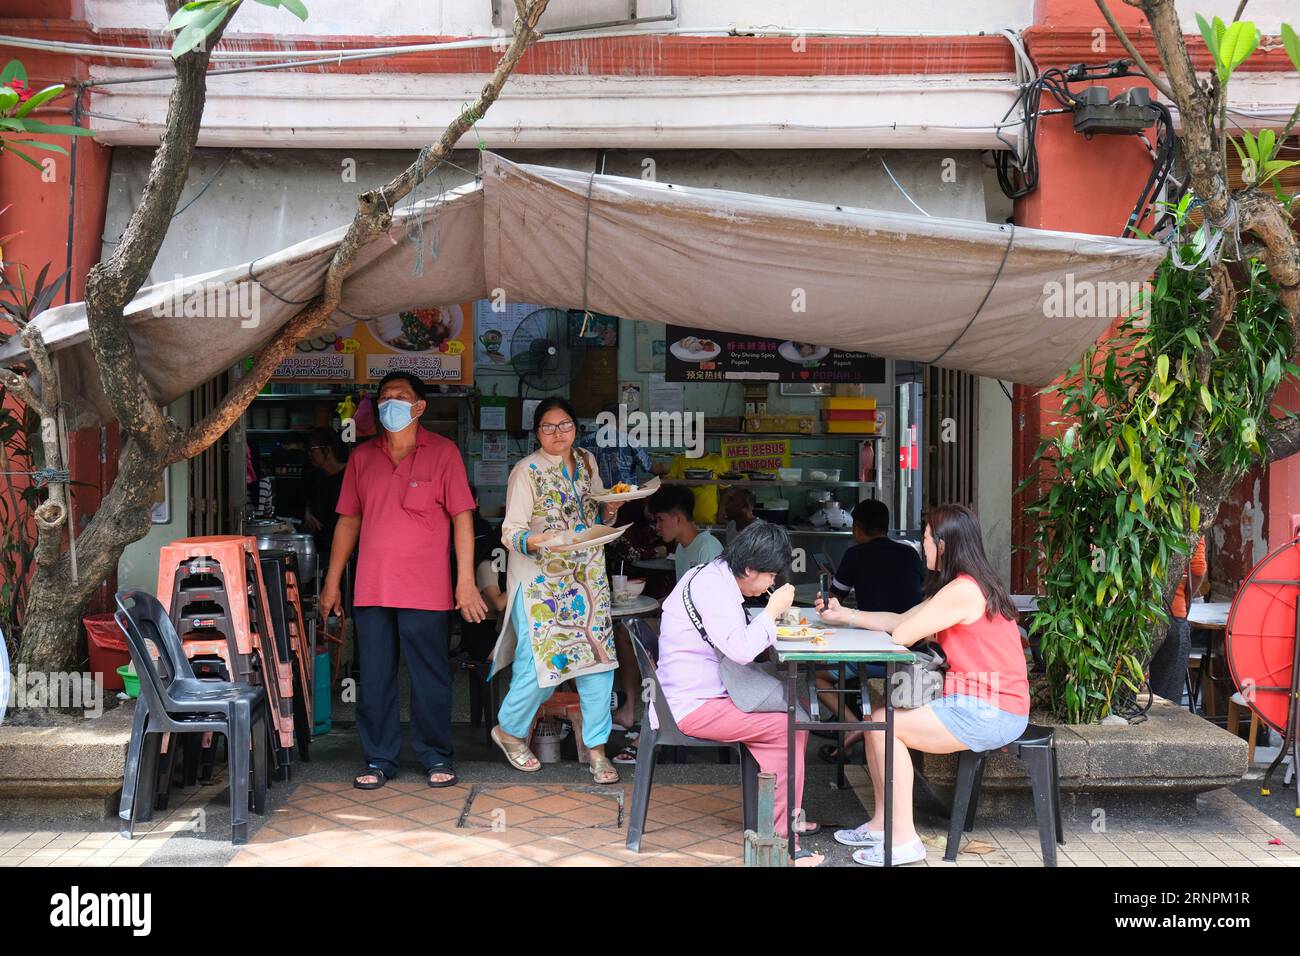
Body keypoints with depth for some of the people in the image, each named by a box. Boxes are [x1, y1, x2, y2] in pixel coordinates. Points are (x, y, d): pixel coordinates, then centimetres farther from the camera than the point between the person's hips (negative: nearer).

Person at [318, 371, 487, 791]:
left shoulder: (442, 453, -1)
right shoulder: (362, 457, 11)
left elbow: (462, 517, -3)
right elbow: (348, 521, 15)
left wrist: (466, 581, -10)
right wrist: (331, 582, 12)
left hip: (425, 591, -3)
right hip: (371, 590, 3)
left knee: (430, 677, 3)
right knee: (374, 677, 7)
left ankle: (436, 757, 16)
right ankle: (379, 759, 17)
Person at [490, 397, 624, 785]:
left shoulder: (586, 462, 10)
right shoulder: (527, 471, -7)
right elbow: (511, 531, -14)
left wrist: (611, 509, -1)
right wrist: (534, 541, -34)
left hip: (586, 576, 5)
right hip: (540, 579, -5)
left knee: (598, 655, -1)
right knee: (541, 662, -8)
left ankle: (596, 747, 10)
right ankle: (509, 730, 20)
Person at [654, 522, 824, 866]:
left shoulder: (715, 576, 14)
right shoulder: (712, 586, -19)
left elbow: (737, 638, 21)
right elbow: (740, 650, -28)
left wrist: (771, 618, 5)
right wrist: (773, 611, -16)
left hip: (701, 696, 11)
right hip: (692, 706, -11)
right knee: (790, 729, -16)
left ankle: (784, 815, 18)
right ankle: (778, 838, -10)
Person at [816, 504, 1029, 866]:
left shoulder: (962, 591, -19)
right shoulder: (965, 586, 15)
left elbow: (900, 636, -16)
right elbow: (900, 621, 16)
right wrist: (844, 615, 15)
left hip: (989, 714, -10)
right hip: (981, 706, 10)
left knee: (884, 724, -11)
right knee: (878, 717, 9)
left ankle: (904, 840, -6)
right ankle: (882, 823, 15)